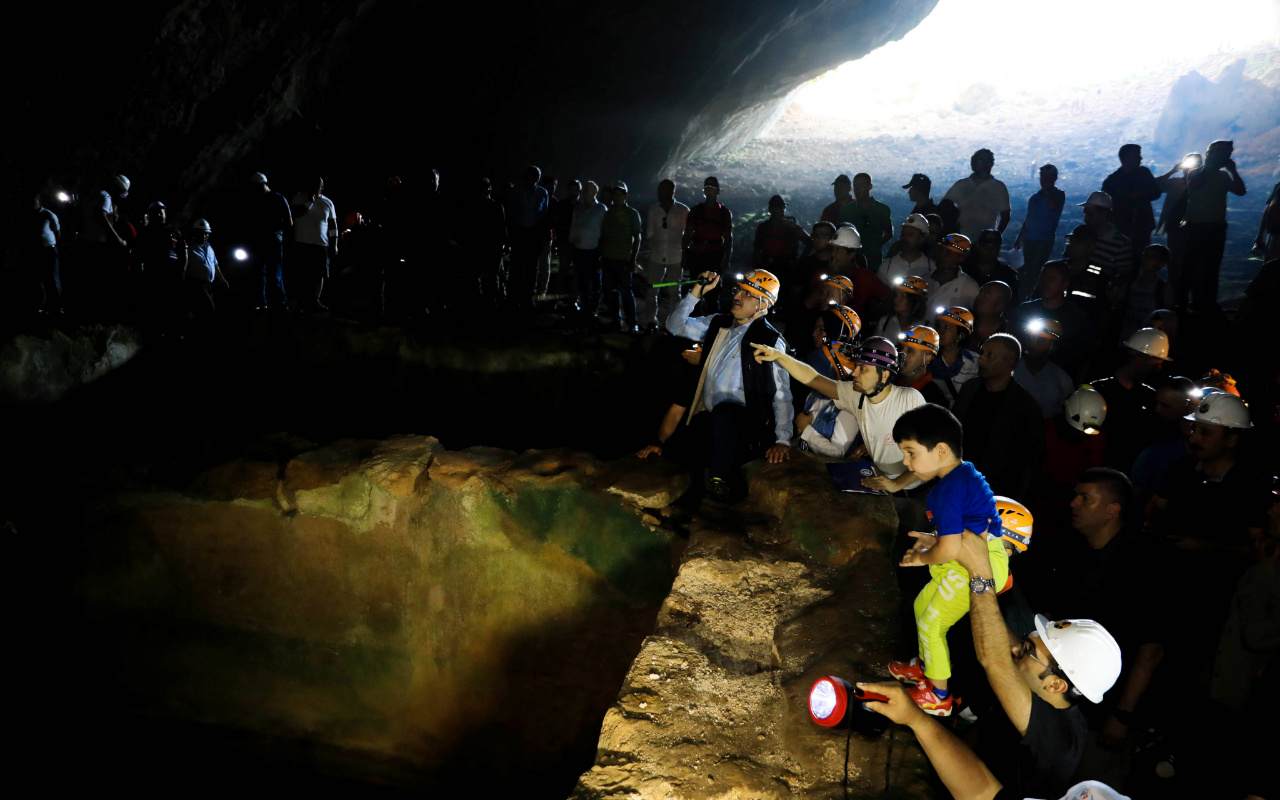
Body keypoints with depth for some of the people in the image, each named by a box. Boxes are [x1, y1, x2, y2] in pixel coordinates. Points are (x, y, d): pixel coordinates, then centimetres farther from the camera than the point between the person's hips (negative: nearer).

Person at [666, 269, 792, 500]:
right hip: (707, 419, 7)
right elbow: (676, 325, 12)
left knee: (723, 410, -38)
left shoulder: (770, 341, -7)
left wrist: (782, 439, -17)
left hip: (742, 423, -6)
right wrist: (697, 292, 1)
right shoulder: (719, 324, 11)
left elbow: (782, 394, -10)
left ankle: (719, 480, -20)